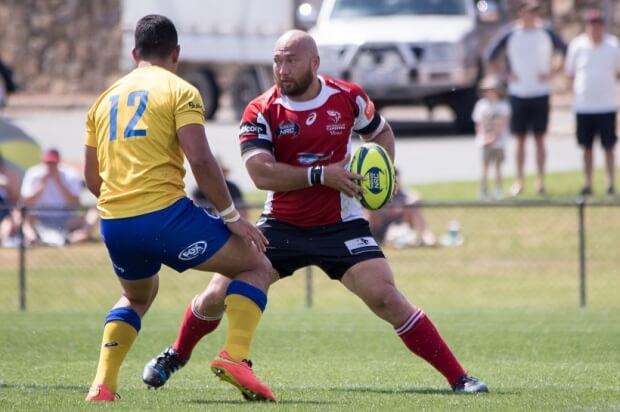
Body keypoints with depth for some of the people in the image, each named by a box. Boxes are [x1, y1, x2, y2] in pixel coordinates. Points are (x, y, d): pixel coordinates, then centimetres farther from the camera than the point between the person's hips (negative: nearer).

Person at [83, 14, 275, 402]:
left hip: (113, 225, 6)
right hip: (164, 215, -6)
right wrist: (232, 216, -4)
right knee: (256, 266, 10)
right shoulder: (179, 91, 1)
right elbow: (200, 160, -11)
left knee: (136, 297, 34)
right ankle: (235, 356, -9)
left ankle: (102, 384, 16)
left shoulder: (105, 99, 18)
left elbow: (92, 178, 20)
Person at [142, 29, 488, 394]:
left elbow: (382, 133, 15)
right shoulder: (261, 112, -9)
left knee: (386, 298, -16)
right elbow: (261, 173, -21)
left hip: (340, 225, -1)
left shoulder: (348, 97, -5)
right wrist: (321, 175, -26)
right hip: (281, 226, 1)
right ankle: (176, 356, 28)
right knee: (217, 297, -3)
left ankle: (458, 378, -11)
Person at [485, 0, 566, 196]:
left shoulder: (546, 33, -1)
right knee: (520, 139, 3)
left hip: (541, 92, 0)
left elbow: (566, 51, 7)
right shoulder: (511, 34, -2)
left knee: (539, 138, 2)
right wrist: (507, 74, 1)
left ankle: (540, 179, 6)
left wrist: (551, 73, 0)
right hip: (518, 92, 0)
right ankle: (519, 180, 8)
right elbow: (491, 54, 6)